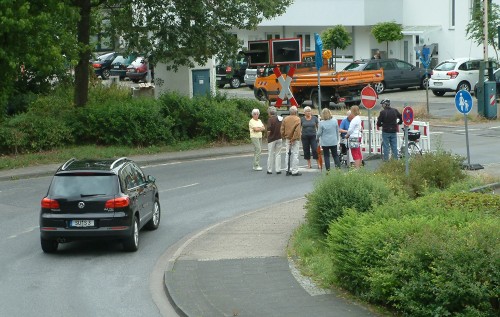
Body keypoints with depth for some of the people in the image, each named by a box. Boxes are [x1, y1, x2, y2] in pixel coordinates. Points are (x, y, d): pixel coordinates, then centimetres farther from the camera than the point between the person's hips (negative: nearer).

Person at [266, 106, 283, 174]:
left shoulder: (270, 119, -14)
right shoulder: (281, 119, 3)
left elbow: (269, 130, -17)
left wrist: (268, 137, -1)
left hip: (272, 139, -5)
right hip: (279, 138, 5)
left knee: (270, 155, 4)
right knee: (278, 154, 9)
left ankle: (270, 170, 9)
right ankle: (278, 170, 7)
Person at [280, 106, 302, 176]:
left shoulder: (285, 119, 4)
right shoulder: (297, 119, -11)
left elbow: (282, 129, 5)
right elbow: (297, 130, -18)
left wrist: (283, 137, 13)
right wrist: (294, 139, -15)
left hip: (287, 139, 5)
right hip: (295, 140, -5)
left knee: (288, 154, 12)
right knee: (295, 154, -2)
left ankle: (288, 170, 15)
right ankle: (295, 171, -3)